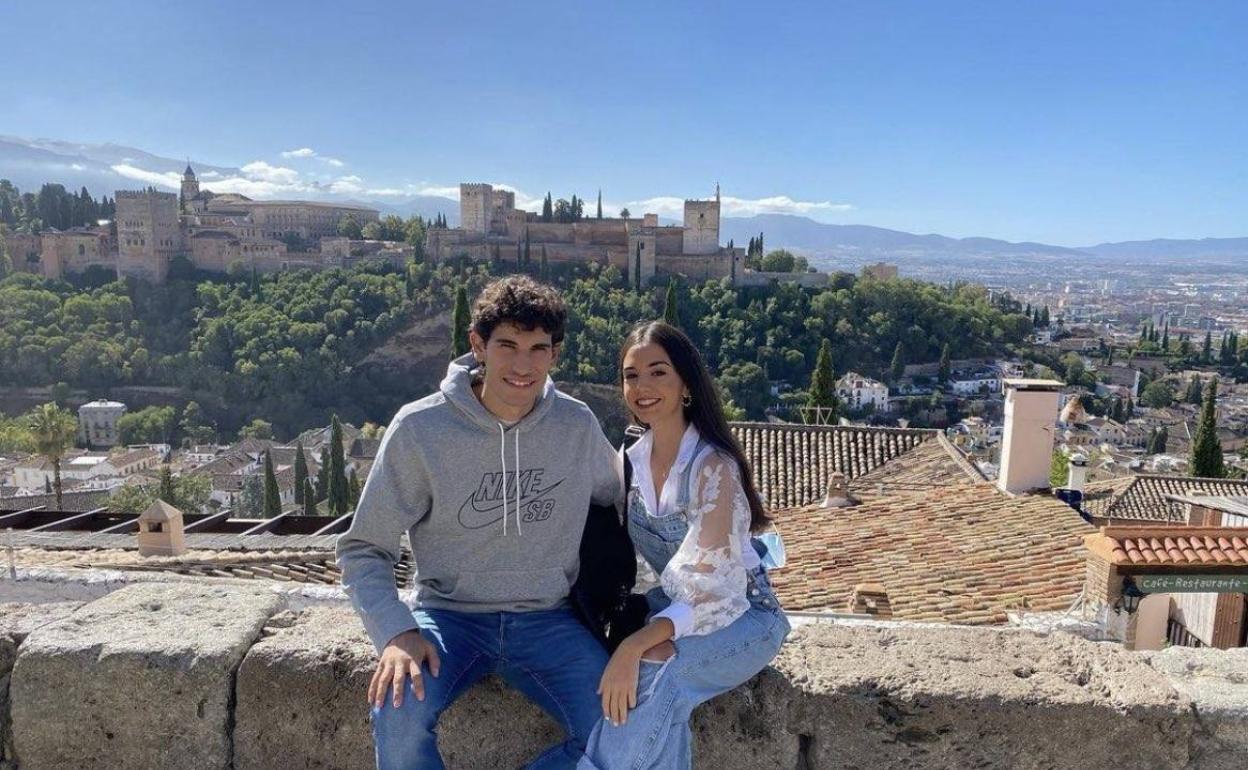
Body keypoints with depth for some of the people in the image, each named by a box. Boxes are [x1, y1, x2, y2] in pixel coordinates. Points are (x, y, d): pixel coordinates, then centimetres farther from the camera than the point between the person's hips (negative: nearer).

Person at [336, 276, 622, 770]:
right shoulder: (420, 427, -12)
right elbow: (364, 548, -5)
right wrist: (395, 631, -21)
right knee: (398, 714, -31)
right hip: (451, 617, -2)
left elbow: (618, 505, 14)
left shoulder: (578, 425, -4)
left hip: (547, 621, 2)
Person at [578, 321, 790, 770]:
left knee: (653, 670, -32)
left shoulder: (712, 466, -21)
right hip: (673, 605, 5)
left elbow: (711, 591, -24)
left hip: (740, 614, -5)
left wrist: (635, 646, -35)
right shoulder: (632, 460, -1)